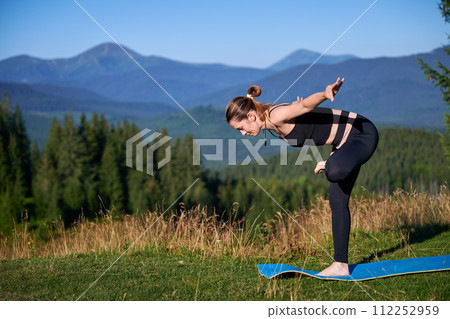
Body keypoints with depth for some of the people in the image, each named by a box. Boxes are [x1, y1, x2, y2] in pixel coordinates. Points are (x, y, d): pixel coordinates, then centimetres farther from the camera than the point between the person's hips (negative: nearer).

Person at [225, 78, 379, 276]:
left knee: (334, 172, -41)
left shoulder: (277, 116, -21)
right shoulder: (272, 121, 6)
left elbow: (307, 103, -39)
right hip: (347, 139, 10)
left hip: (362, 133, -10)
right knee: (337, 202, 10)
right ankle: (341, 265, 15)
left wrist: (326, 94, -59)